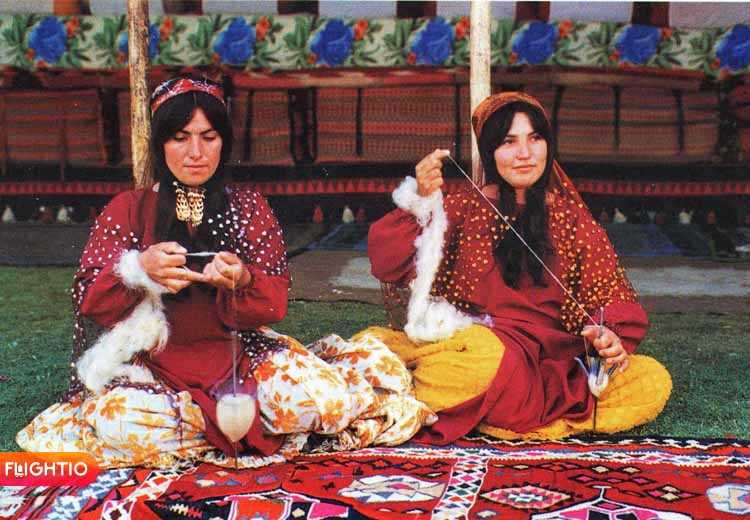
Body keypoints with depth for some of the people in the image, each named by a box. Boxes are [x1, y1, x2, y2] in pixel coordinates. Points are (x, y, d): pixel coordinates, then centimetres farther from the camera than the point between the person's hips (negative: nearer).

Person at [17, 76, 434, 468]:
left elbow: (277, 301, 1)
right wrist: (139, 269, -23)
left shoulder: (250, 208, 10)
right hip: (155, 364, 1)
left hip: (240, 354, 0)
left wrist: (241, 280, -23)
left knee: (321, 395, -29)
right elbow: (90, 301, -2)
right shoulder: (128, 210, 7)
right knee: (119, 419, -34)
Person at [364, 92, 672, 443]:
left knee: (654, 382, -19)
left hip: (550, 362, 4)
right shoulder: (463, 207, 9)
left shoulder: (571, 217, 14)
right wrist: (419, 201, -15)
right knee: (484, 354, -39)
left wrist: (609, 335, -13)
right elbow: (389, 266, -1)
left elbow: (608, 293, 9)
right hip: (468, 344, -4)